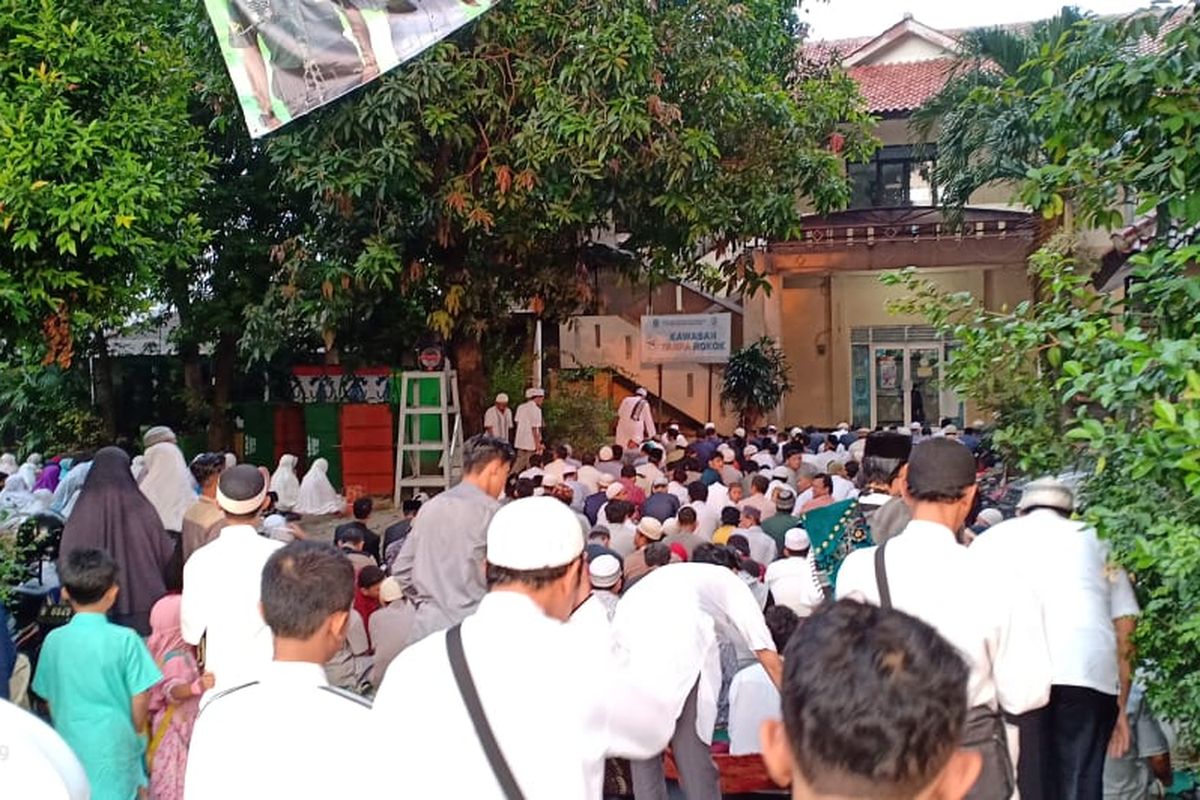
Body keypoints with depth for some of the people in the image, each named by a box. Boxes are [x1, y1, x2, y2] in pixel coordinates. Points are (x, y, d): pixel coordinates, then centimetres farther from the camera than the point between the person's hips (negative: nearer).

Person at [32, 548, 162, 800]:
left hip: (71, 744, 3)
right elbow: (140, 701, -10)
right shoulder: (125, 640, -14)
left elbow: (49, 698, 5)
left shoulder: (54, 640, -5)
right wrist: (133, 733, 9)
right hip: (114, 747, -3)